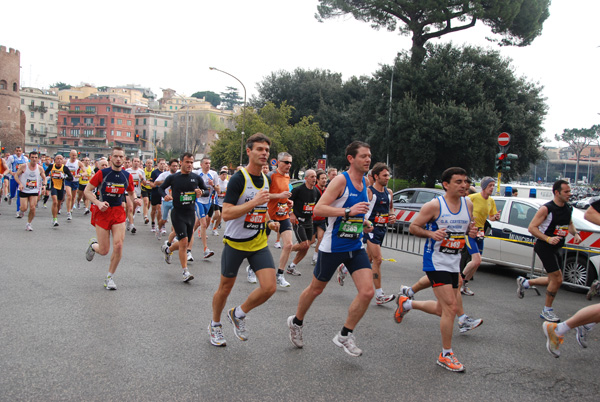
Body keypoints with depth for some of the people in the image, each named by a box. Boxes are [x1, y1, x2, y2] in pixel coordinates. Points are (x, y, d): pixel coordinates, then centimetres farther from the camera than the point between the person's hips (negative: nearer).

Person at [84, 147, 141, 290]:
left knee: (118, 245, -10)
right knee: (104, 250, -1)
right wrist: (98, 203, -19)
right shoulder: (102, 174, -8)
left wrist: (135, 200, -5)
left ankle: (110, 277, 10)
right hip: (102, 212, -2)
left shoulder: (127, 176, 2)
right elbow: (87, 191, -3)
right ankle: (93, 244, 39)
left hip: (118, 212, 3)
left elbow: (131, 192, 18)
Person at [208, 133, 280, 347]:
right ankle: (215, 325, 36)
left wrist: (269, 222, 5)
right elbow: (226, 214, -22)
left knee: (269, 287, -9)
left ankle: (239, 314, 17)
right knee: (225, 288, 10)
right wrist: (254, 202, -28)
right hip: (235, 243, -5)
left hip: (259, 243, 5)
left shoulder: (265, 180, 8)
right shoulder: (238, 178, -15)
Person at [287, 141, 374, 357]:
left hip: (355, 248, 6)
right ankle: (296, 322, 38)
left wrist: (363, 223, 7)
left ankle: (344, 335, 9)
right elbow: (318, 209, -22)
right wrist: (348, 211, -30)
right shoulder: (341, 180, -14)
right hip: (333, 247, -6)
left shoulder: (364, 183, 9)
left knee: (367, 292, -8)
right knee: (315, 289, 11)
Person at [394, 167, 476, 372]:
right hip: (436, 261, -7)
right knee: (450, 306, -13)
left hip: (454, 263, 7)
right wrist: (431, 233, -25)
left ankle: (406, 303, 38)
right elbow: (413, 227, -7)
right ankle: (446, 355, 2)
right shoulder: (434, 205, -13)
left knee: (443, 310, 14)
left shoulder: (468, 204, 5)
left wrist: (471, 231, -4)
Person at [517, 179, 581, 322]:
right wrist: (548, 239, -28)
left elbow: (569, 223, 25)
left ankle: (524, 282, 32)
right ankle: (547, 310, 10)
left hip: (556, 248, 8)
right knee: (557, 279, -8)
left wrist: (575, 233, 4)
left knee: (554, 280, 13)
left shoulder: (568, 208, 6)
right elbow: (531, 227, -18)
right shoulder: (546, 209, -17)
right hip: (544, 247, -8)